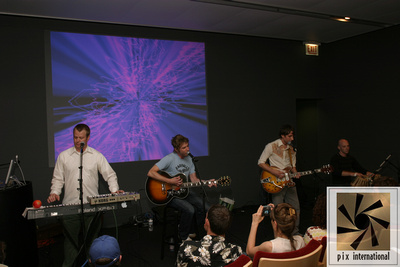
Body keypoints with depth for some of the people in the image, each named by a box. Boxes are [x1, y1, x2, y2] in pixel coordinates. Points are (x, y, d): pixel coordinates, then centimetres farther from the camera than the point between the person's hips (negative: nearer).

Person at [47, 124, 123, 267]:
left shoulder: (97, 156, 6)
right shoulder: (63, 156, 8)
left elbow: (110, 174, 6)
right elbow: (58, 179, 11)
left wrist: (114, 190, -9)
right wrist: (54, 192, -6)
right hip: (70, 206, 0)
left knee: (92, 239, 9)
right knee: (70, 239, 7)